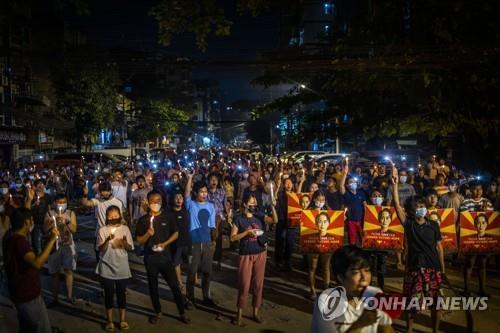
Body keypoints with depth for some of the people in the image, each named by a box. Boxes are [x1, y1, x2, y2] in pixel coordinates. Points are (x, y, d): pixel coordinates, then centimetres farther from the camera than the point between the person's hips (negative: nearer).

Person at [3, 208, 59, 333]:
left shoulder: (11, 235, 1)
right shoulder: (18, 240, -29)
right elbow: (37, 263, -42)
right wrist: (52, 240, -39)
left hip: (22, 292, 10)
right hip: (28, 295, -10)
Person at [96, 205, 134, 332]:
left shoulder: (125, 229, -1)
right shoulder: (103, 230, -5)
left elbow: (130, 248, 0)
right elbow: (100, 249, -11)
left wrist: (125, 242, -22)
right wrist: (107, 240, -29)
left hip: (122, 268, 1)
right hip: (107, 268, -1)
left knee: (121, 293, 10)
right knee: (109, 294, 8)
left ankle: (123, 319, 24)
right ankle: (110, 321, 23)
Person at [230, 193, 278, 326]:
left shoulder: (259, 217, 3)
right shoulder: (239, 219, -5)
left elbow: (275, 220, -10)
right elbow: (232, 237, -10)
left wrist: (272, 206, -22)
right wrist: (247, 232, -19)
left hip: (260, 254, 3)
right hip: (246, 255, -3)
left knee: (258, 284, 9)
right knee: (244, 285, -1)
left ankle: (256, 312, 22)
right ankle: (239, 314, 11)